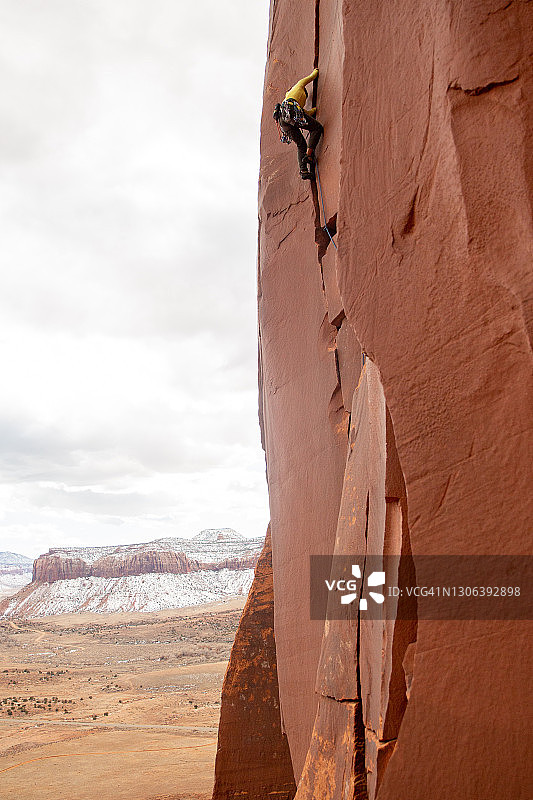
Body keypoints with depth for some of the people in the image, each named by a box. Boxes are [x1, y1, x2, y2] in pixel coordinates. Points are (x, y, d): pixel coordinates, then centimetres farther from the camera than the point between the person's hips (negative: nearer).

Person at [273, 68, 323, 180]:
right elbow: (312, 76, 41)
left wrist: (316, 109, 60)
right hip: (289, 110, -7)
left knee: (301, 145, 10)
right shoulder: (299, 86, 31)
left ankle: (303, 171, -7)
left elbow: (306, 114, 43)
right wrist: (315, 71, 63)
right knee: (317, 128, 0)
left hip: (282, 120, 7)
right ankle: (309, 155, -18)